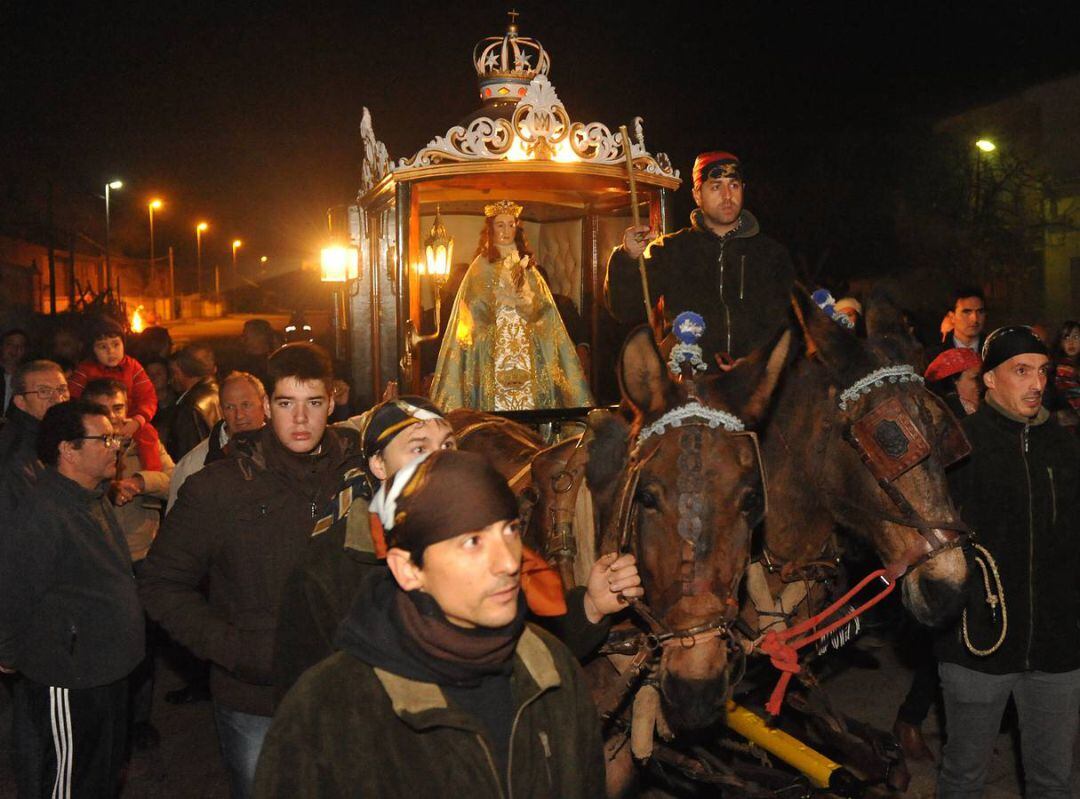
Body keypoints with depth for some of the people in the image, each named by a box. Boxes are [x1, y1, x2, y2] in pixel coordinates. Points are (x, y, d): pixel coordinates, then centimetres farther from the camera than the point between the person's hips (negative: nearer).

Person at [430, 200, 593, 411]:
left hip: (526, 346, 3)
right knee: (497, 397, -10)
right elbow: (476, 309, -4)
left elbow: (542, 306, 6)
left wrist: (526, 298, -12)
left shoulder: (526, 264, 13)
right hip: (493, 346, -3)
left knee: (529, 396, -3)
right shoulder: (482, 265, 3)